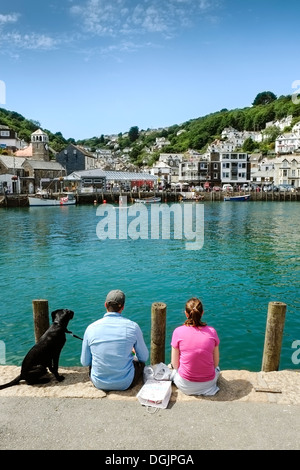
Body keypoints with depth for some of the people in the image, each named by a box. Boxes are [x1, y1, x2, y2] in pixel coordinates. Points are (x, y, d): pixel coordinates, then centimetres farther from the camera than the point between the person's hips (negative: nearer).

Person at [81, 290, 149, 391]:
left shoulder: (91, 328, -12)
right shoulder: (133, 326, -14)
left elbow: (85, 362, -1)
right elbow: (144, 357, -1)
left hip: (99, 383, 2)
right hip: (125, 384, -1)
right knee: (140, 361, 29)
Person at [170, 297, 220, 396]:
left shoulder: (178, 332, -13)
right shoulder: (212, 331, -10)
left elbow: (175, 364, -5)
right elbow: (215, 363, 0)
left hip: (185, 386, 0)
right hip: (208, 383, 1)